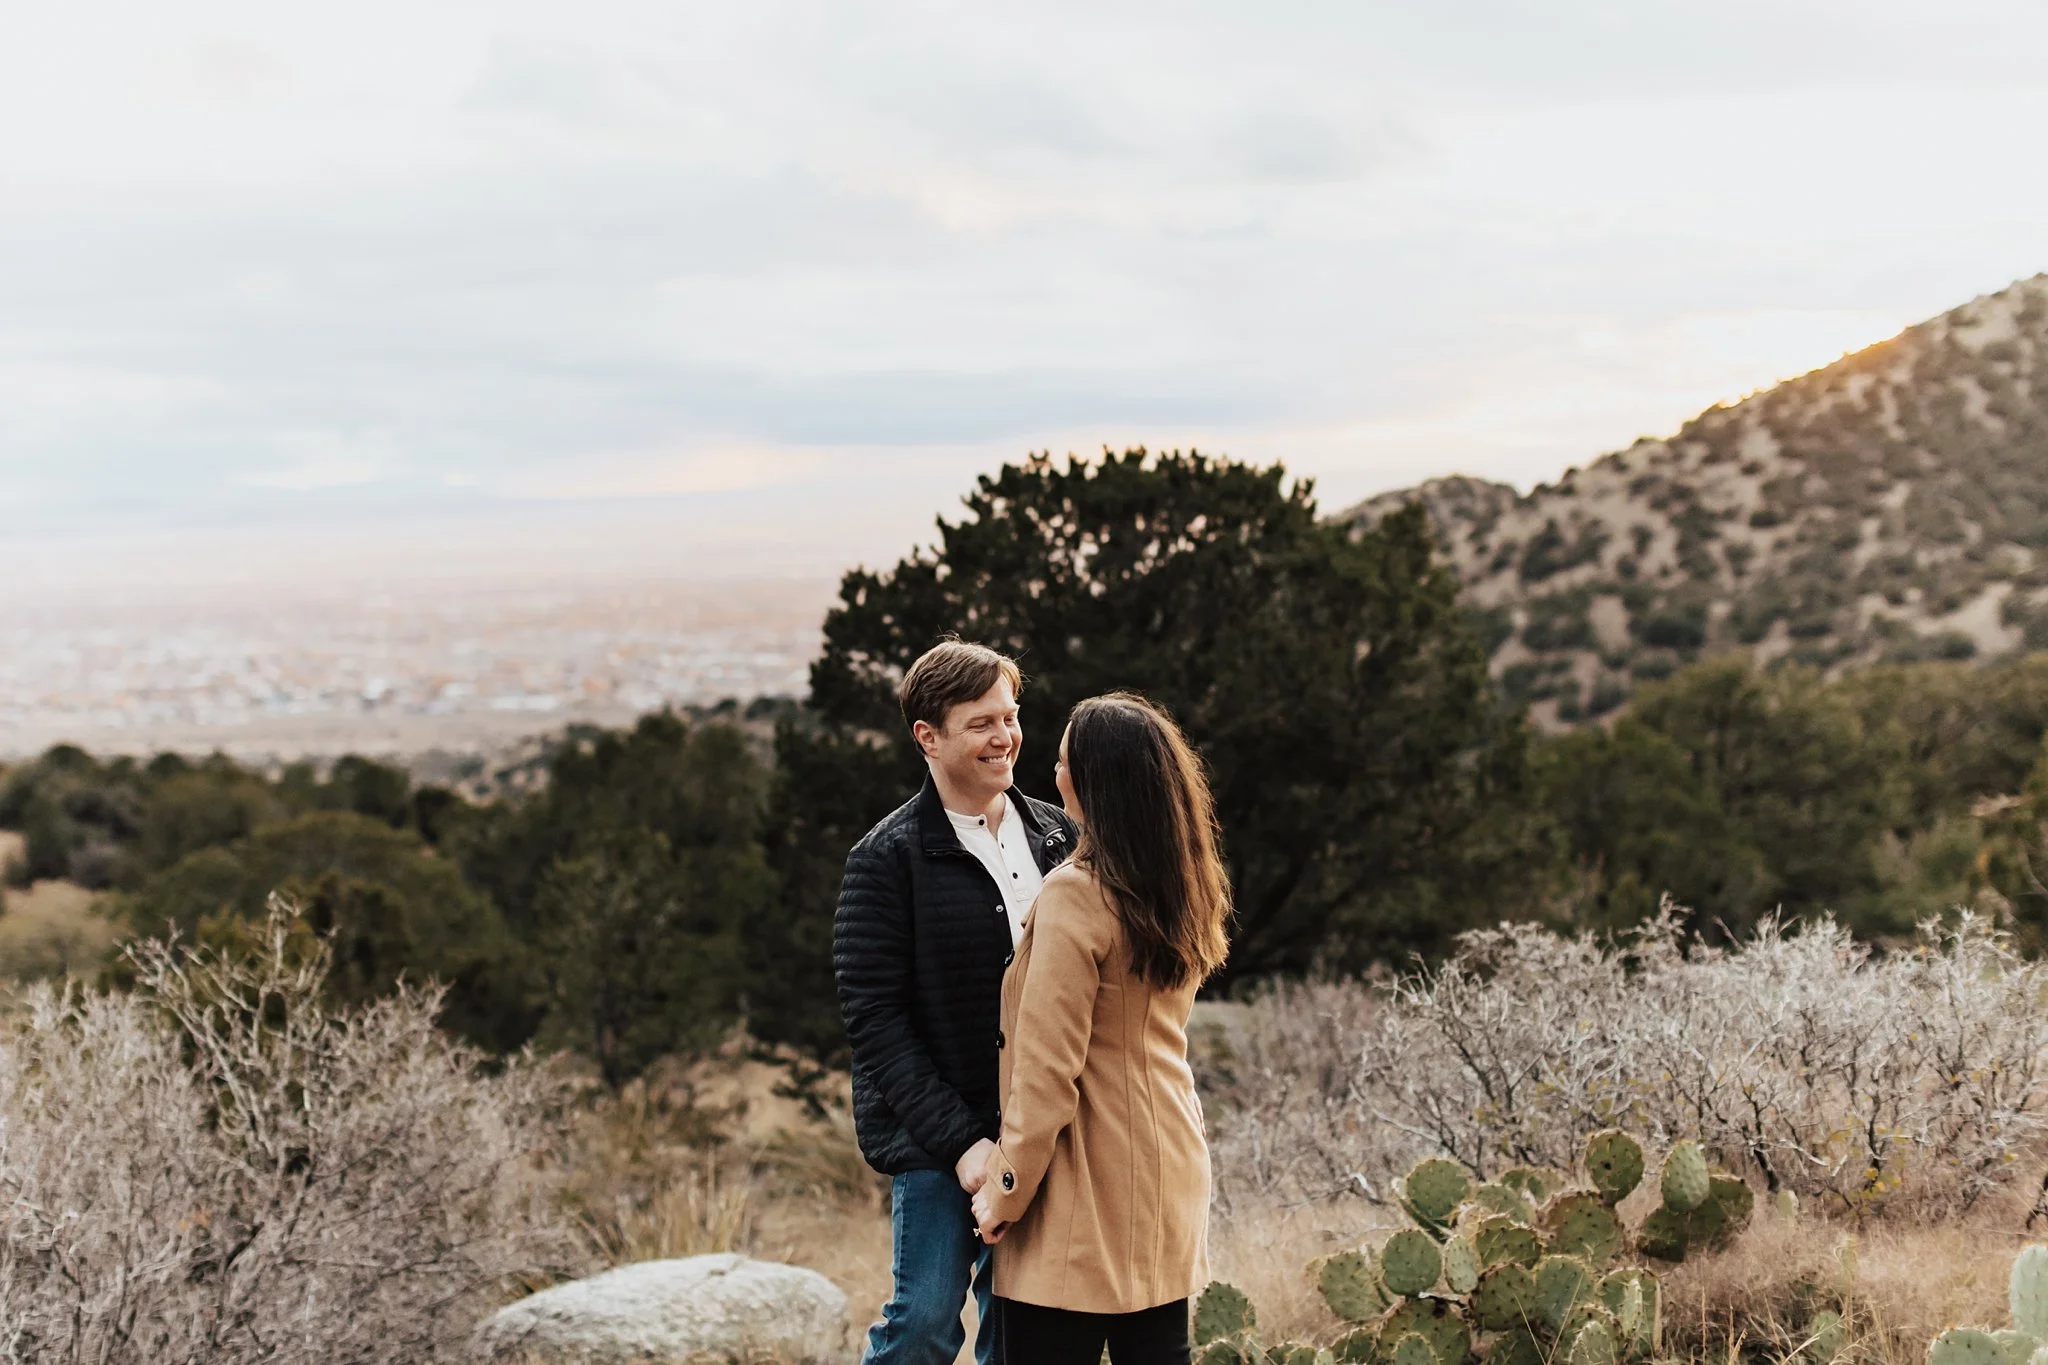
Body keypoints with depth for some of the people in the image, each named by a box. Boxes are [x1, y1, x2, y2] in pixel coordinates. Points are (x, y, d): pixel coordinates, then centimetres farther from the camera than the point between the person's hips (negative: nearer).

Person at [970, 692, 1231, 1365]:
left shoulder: (1076, 896, -18)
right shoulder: (1185, 892, 7)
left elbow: (1048, 1069, -17)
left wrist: (1006, 1188, -9)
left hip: (1089, 1189, -8)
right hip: (1168, 1171, 8)